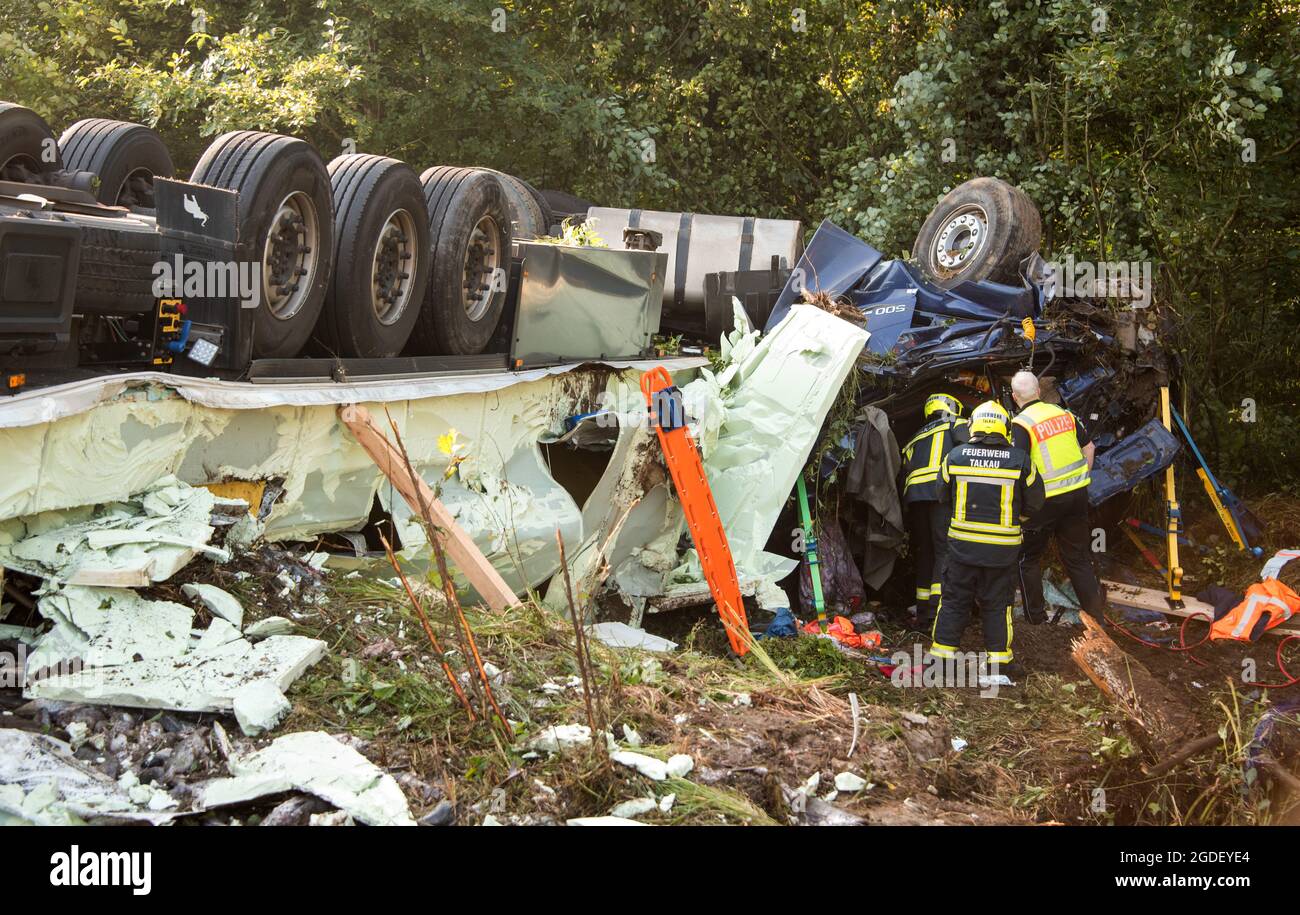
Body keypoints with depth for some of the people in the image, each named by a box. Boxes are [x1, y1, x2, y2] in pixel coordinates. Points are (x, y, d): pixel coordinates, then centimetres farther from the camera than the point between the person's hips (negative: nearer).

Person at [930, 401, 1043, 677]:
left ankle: (943, 651, 13)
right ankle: (998, 658, 15)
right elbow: (1034, 502, 2)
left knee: (954, 600, 12)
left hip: (962, 543, 1)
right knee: (997, 603, 11)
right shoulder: (1020, 460, -8)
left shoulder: (954, 457, -5)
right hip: (1002, 548, -1)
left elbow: (943, 498, 8)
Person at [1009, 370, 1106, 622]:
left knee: (1028, 557, 12)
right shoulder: (1063, 414, 5)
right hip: (1077, 493, 6)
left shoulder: (1021, 424, -14)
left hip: (1046, 499, -5)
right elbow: (1089, 447, 13)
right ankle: (1095, 606, 17)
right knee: (1078, 555, 17)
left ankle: (1035, 614, 18)